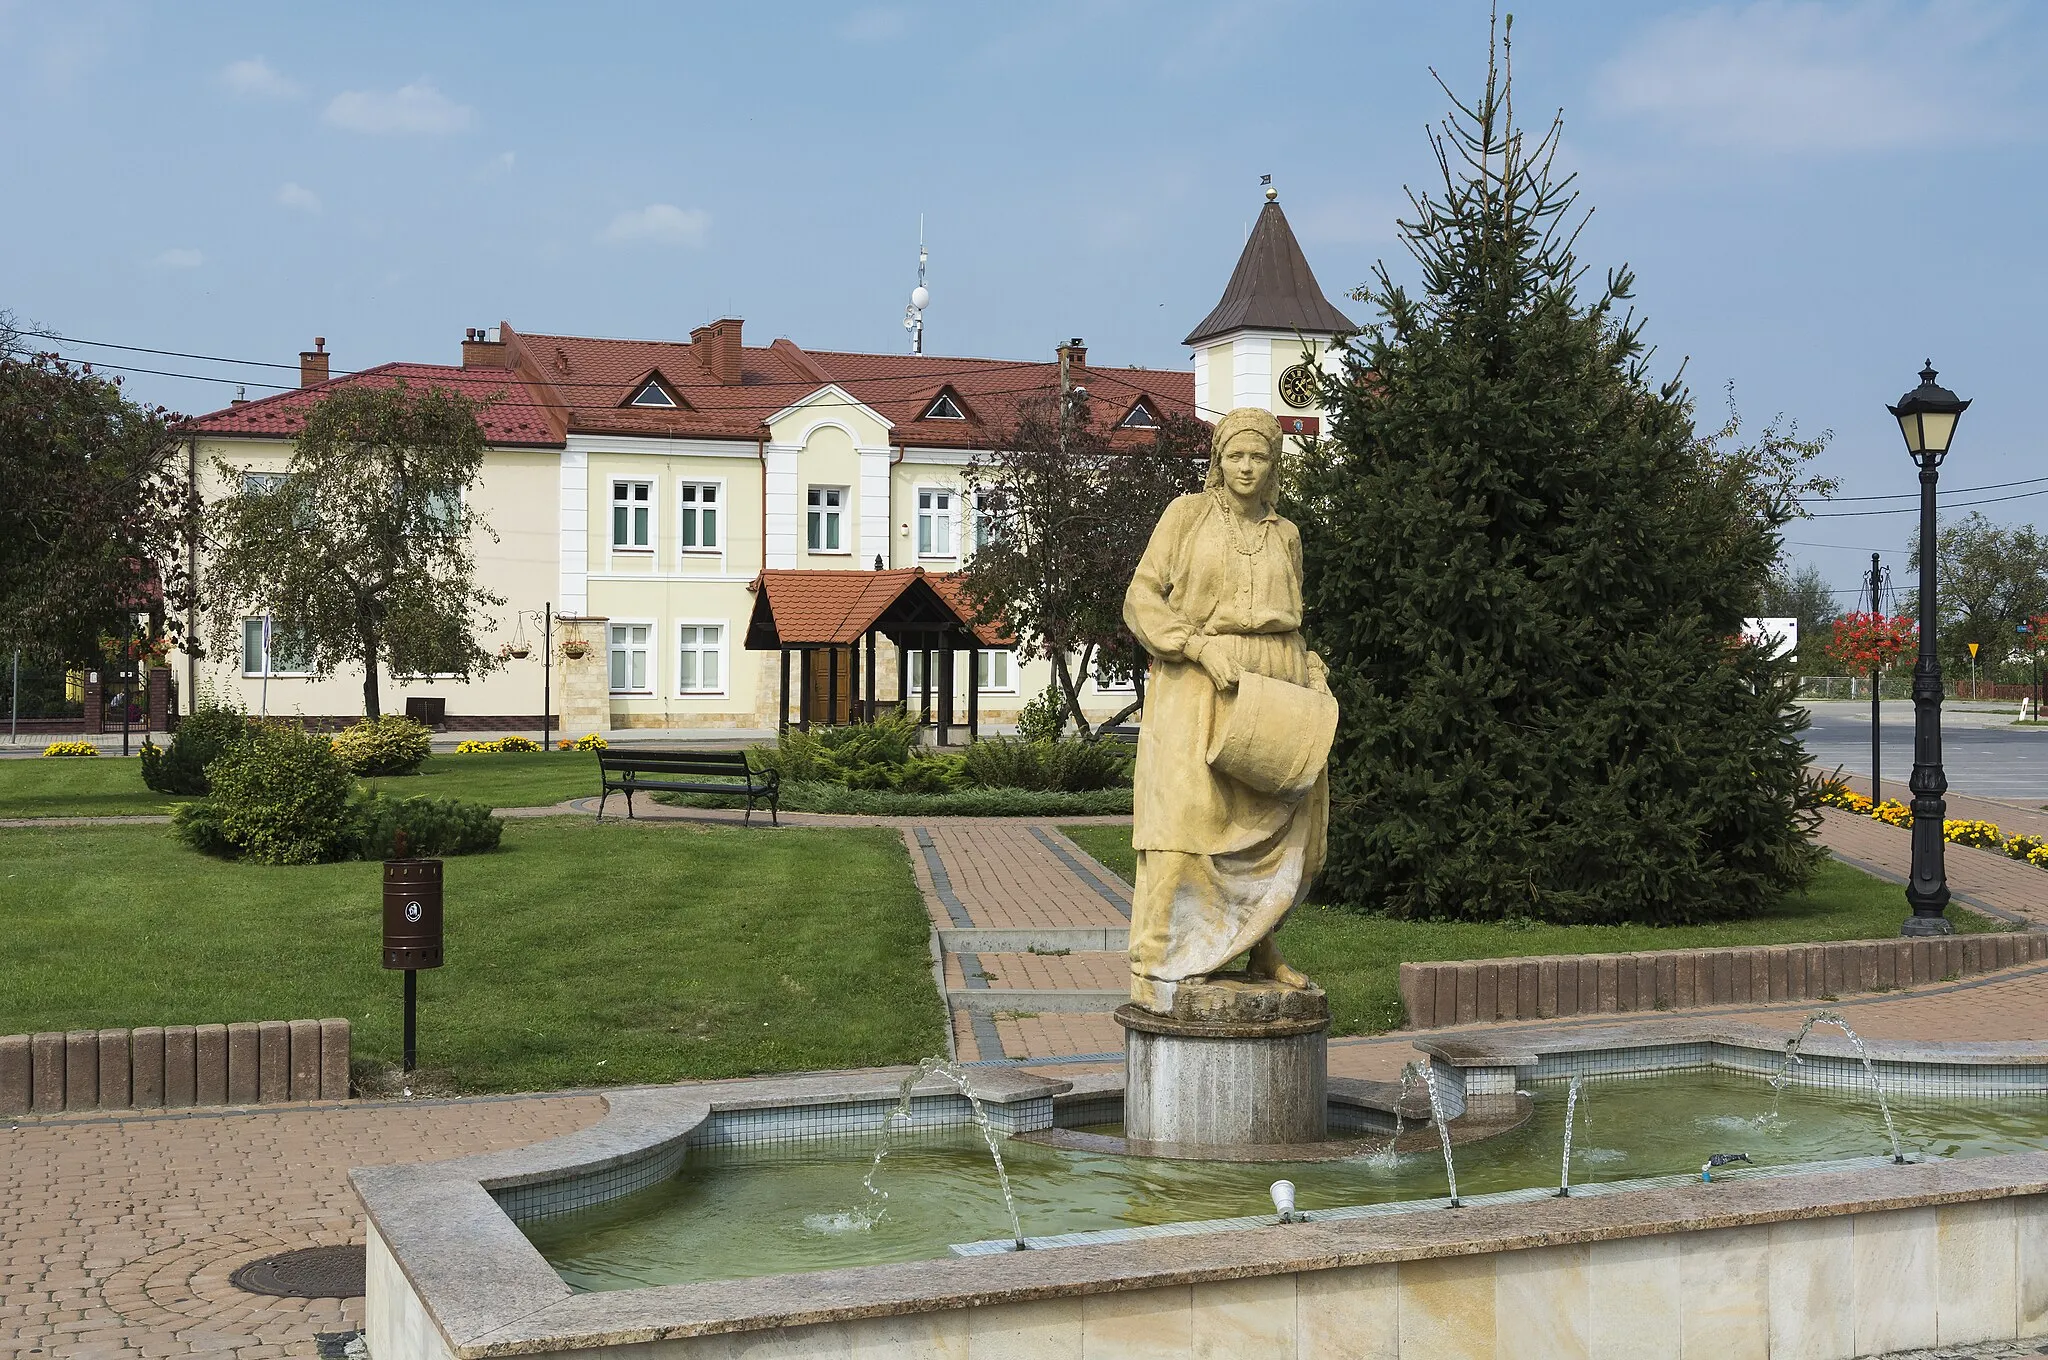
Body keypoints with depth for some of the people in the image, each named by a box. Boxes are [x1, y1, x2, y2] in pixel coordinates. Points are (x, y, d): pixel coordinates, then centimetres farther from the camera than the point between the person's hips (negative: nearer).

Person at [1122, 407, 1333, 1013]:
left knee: (1274, 822, 3)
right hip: (1197, 689, -5)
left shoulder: (1285, 536, 17)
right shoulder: (1188, 514, 4)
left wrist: (1314, 677, 6)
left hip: (1271, 692, 5)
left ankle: (1260, 946, 19)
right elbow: (1141, 598, -2)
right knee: (1183, 819, -14)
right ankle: (1155, 968, -14)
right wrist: (1203, 648, -14)